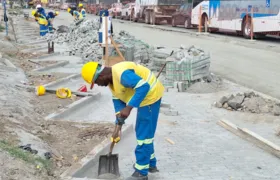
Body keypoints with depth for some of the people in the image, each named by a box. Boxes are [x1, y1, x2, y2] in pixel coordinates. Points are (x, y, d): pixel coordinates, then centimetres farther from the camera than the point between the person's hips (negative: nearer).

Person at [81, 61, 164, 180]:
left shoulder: (122, 74, -28)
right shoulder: (111, 80, 5)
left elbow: (144, 87, -37)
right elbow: (118, 102, 9)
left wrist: (129, 108, -38)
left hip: (150, 96, -11)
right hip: (144, 98, 11)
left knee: (144, 134, -4)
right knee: (143, 132, 22)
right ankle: (151, 164, 37)